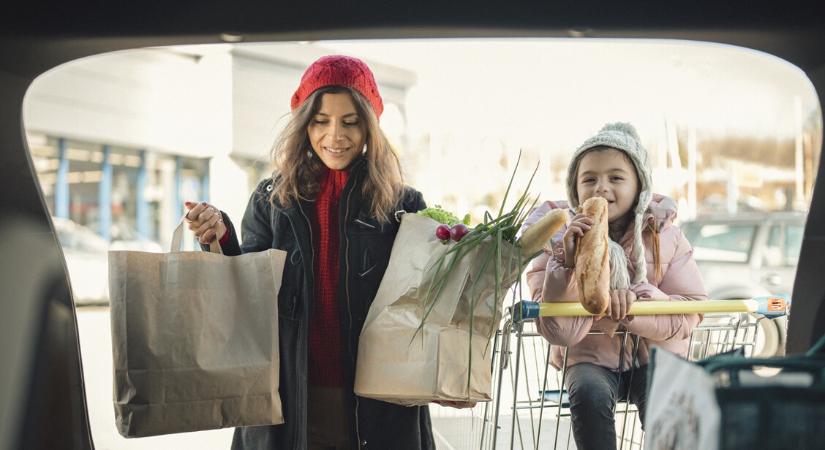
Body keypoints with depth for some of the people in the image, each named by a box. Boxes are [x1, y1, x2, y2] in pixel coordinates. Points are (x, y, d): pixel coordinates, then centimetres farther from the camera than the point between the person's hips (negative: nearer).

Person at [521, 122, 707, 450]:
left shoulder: (663, 233, -4)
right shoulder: (557, 238, -8)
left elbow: (691, 311, -9)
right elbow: (559, 332, -15)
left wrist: (637, 299, -26)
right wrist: (570, 263, -27)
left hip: (654, 354, 1)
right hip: (592, 357, 0)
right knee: (589, 393, -31)